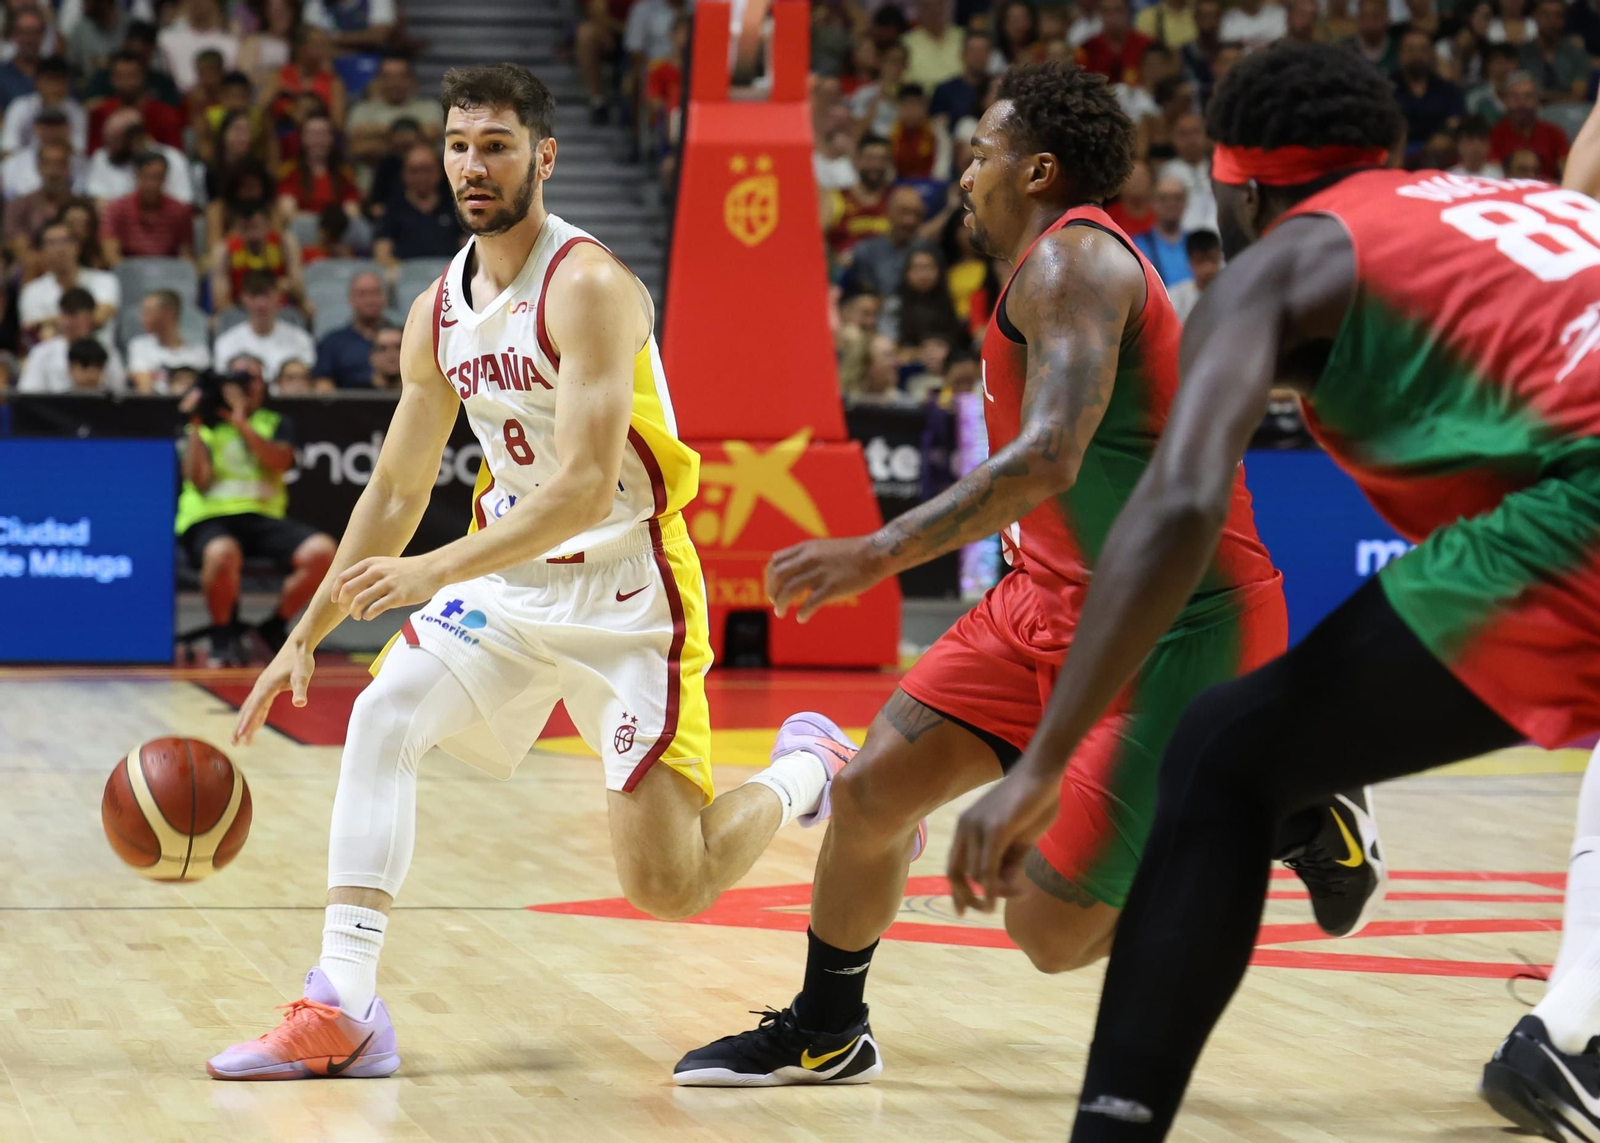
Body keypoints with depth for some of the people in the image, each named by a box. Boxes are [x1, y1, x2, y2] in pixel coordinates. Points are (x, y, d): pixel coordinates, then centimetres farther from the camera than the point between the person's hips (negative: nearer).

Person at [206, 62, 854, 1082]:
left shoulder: (589, 287, -19)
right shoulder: (438, 313, 4)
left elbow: (586, 488, -27)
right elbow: (397, 491, 13)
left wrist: (434, 573, -35)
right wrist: (306, 637, 10)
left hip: (627, 588, -7)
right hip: (512, 575, 7)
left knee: (669, 888, -8)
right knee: (382, 717, -19)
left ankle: (812, 774, 23)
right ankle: (343, 1011, -19)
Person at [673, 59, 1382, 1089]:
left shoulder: (1071, 260, -17)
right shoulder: (1062, 267, 15)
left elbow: (1049, 460, -31)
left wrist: (879, 553, -34)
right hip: (1059, 601, 10)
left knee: (1054, 932, -9)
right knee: (870, 789, 6)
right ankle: (825, 1036, 27)